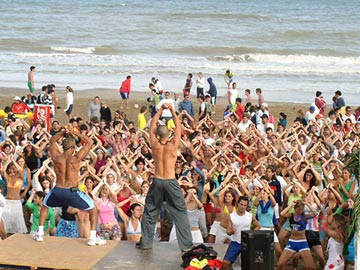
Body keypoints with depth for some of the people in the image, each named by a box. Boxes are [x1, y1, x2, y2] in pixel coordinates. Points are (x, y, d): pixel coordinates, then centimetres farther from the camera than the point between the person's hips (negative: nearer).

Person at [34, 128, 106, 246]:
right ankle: (93, 238, 5)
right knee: (93, 209, 14)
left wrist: (63, 132, 7)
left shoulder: (56, 157, -2)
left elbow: (52, 141, 17)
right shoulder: (76, 159, -10)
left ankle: (39, 234, 29)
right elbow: (90, 142, 1)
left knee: (44, 206, 33)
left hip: (58, 191, 3)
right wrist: (75, 133, 2)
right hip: (72, 192, -3)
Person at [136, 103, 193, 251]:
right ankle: (186, 244, 4)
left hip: (157, 182, 2)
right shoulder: (173, 145, -9)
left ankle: (145, 242, 19)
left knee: (150, 212, 15)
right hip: (171, 182, -2)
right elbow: (178, 127, 4)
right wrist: (172, 111, 10)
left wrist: (161, 110, 12)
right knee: (180, 213, 5)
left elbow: (152, 125, 8)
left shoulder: (154, 145, -4)